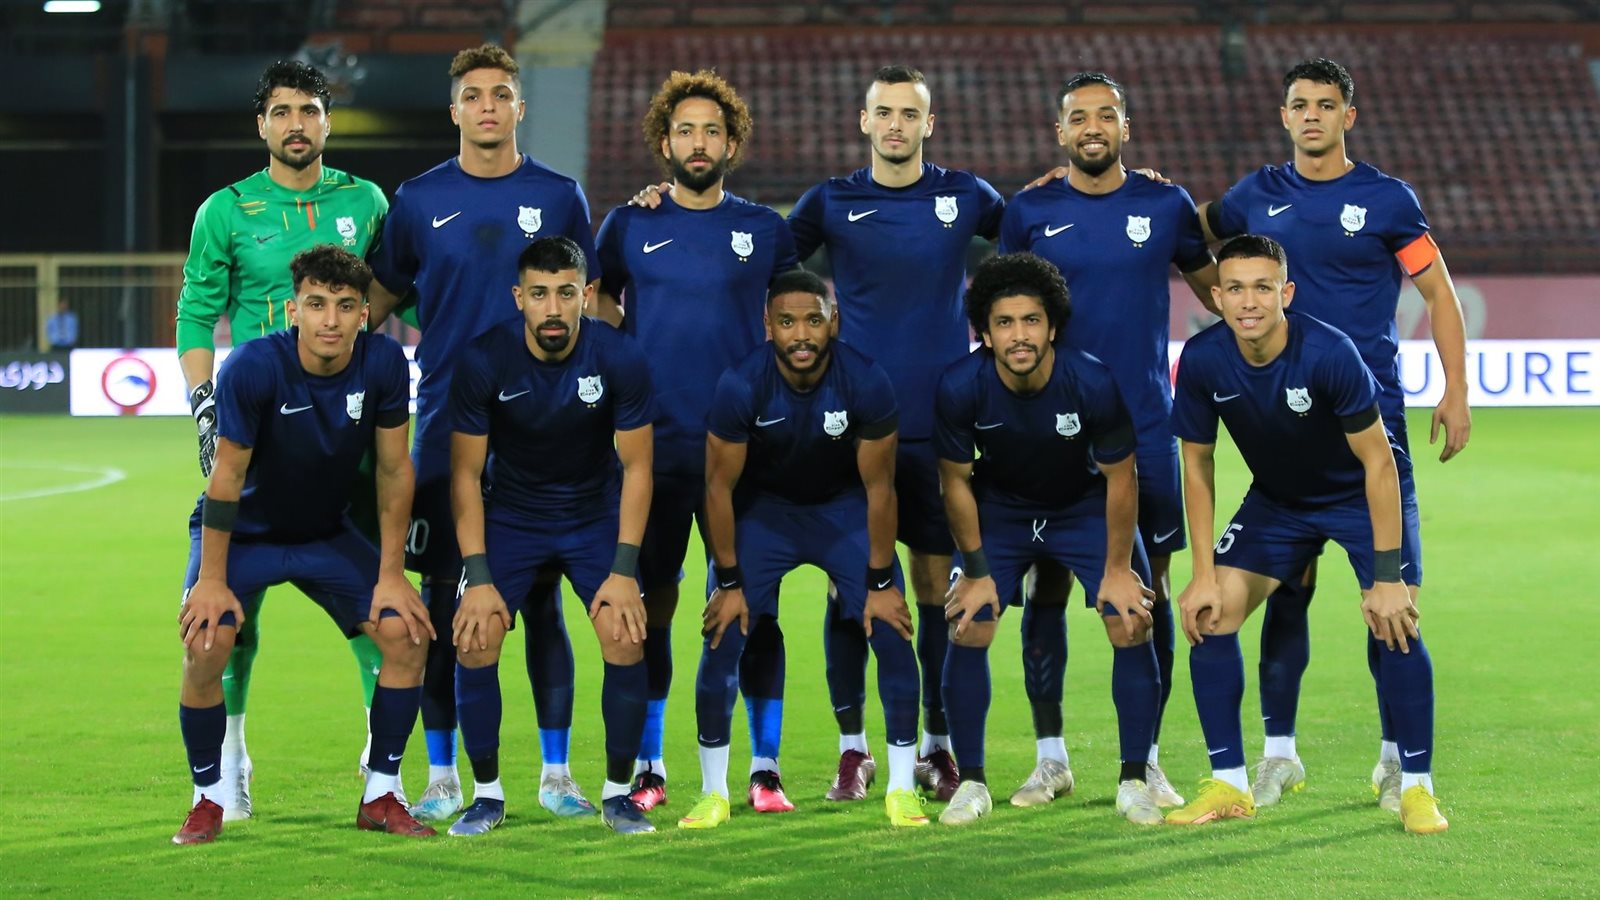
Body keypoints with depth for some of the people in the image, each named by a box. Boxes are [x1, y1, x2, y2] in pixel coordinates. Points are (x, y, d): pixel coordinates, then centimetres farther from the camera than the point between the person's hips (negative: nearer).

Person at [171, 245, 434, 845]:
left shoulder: (383, 364, -20)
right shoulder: (253, 367, -29)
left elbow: (394, 470, -9)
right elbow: (228, 474, -21)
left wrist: (391, 575, -8)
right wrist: (213, 580, -20)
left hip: (328, 534, 3)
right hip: (244, 530, -3)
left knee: (407, 633, -11)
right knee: (206, 641, -24)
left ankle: (381, 795, 5)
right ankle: (209, 798, -3)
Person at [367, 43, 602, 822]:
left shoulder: (559, 197, 5)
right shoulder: (419, 201, 4)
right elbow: (379, 300, 12)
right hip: (446, 428, 0)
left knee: (542, 601, 3)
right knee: (442, 604, 1)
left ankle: (555, 773, 10)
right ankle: (442, 778, 9)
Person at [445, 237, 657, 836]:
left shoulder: (620, 360, -20)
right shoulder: (483, 362, -21)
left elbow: (636, 468, -10)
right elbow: (465, 474, -12)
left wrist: (624, 570, -16)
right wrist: (478, 578, -17)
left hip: (596, 513, 0)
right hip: (508, 514, 0)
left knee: (626, 641, -16)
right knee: (474, 643, -15)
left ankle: (618, 793, 1)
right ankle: (487, 795, 2)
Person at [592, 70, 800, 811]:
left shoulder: (766, 230, 7)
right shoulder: (628, 226, 7)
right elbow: (598, 319, 15)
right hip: (651, 446, 0)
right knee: (648, 607, 2)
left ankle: (765, 768, 2)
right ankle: (648, 766, 11)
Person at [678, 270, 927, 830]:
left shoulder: (867, 384, -27)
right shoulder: (740, 387, -28)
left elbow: (878, 487, -15)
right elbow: (719, 487, -15)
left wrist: (881, 582, -11)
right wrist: (730, 584, -11)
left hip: (845, 506, 0)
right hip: (764, 506, 0)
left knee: (893, 635, -10)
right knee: (725, 638, -10)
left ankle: (902, 789, 2)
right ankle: (713, 793, 4)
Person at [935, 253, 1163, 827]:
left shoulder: (1093, 384, -31)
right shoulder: (961, 388, -27)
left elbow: (1120, 478, -16)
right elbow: (956, 480, -11)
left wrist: (1118, 569, -11)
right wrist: (977, 571, -7)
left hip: (1087, 507, -1)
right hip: (999, 509, 1)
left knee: (1132, 626, -13)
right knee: (968, 630, -11)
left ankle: (1134, 781, 0)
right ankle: (971, 784, 2)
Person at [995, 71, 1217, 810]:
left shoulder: (1165, 206, 3)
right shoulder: (1029, 213, 3)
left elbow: (1216, 287, 16)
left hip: (1145, 427, 0)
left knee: (1149, 589, 2)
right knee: (1047, 588, 1)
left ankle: (1146, 758, 10)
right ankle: (1050, 756, 11)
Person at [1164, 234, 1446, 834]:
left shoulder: (1328, 353, -33)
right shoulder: (1202, 361, -21)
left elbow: (1377, 462, -26)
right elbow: (1197, 463, -6)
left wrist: (1386, 577, -28)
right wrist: (1203, 575, -9)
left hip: (1362, 492, -4)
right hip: (1276, 498, 4)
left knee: (1394, 621, -21)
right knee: (1209, 615, -8)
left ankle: (1416, 788, -7)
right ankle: (1228, 786, 3)